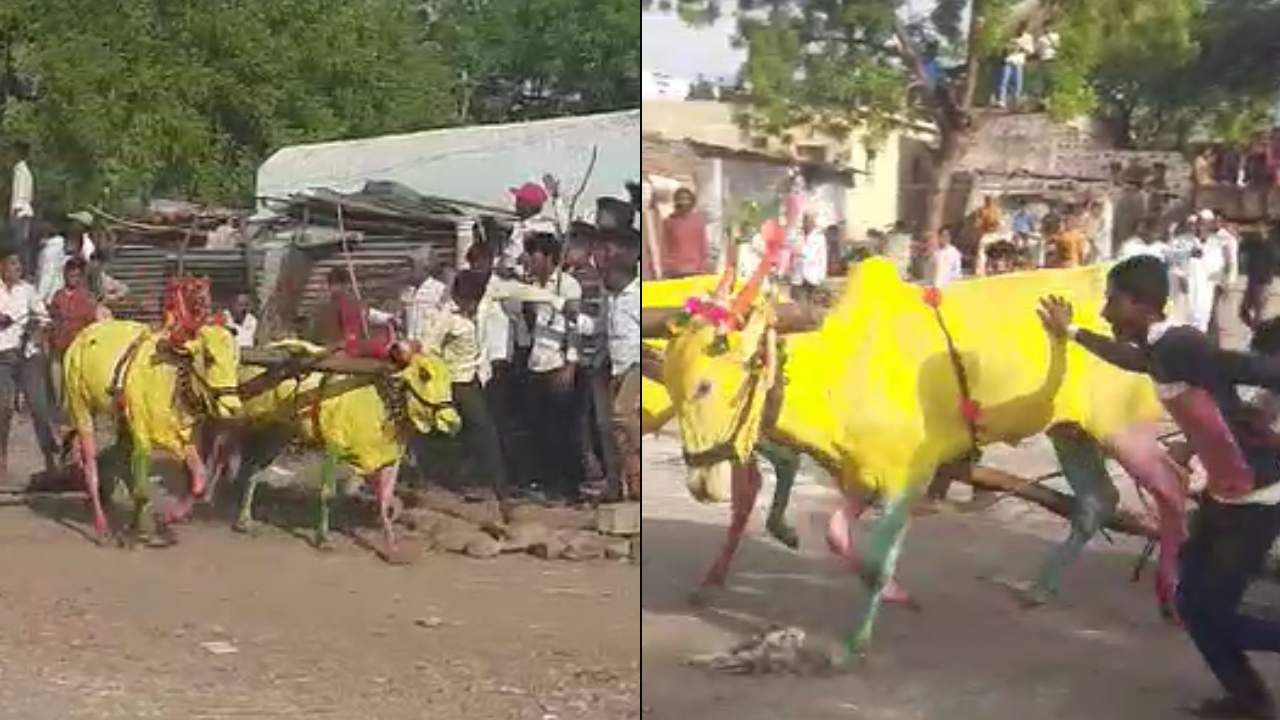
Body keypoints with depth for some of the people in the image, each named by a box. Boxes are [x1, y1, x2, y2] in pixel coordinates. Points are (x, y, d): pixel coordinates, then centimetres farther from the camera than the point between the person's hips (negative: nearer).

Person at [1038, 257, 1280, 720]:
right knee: (1194, 603, 14)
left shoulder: (1180, 347, -24)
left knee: (1208, 612, -2)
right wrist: (1071, 332, 38)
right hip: (1223, 493, 9)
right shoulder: (1159, 349, 5)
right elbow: (1131, 358, 30)